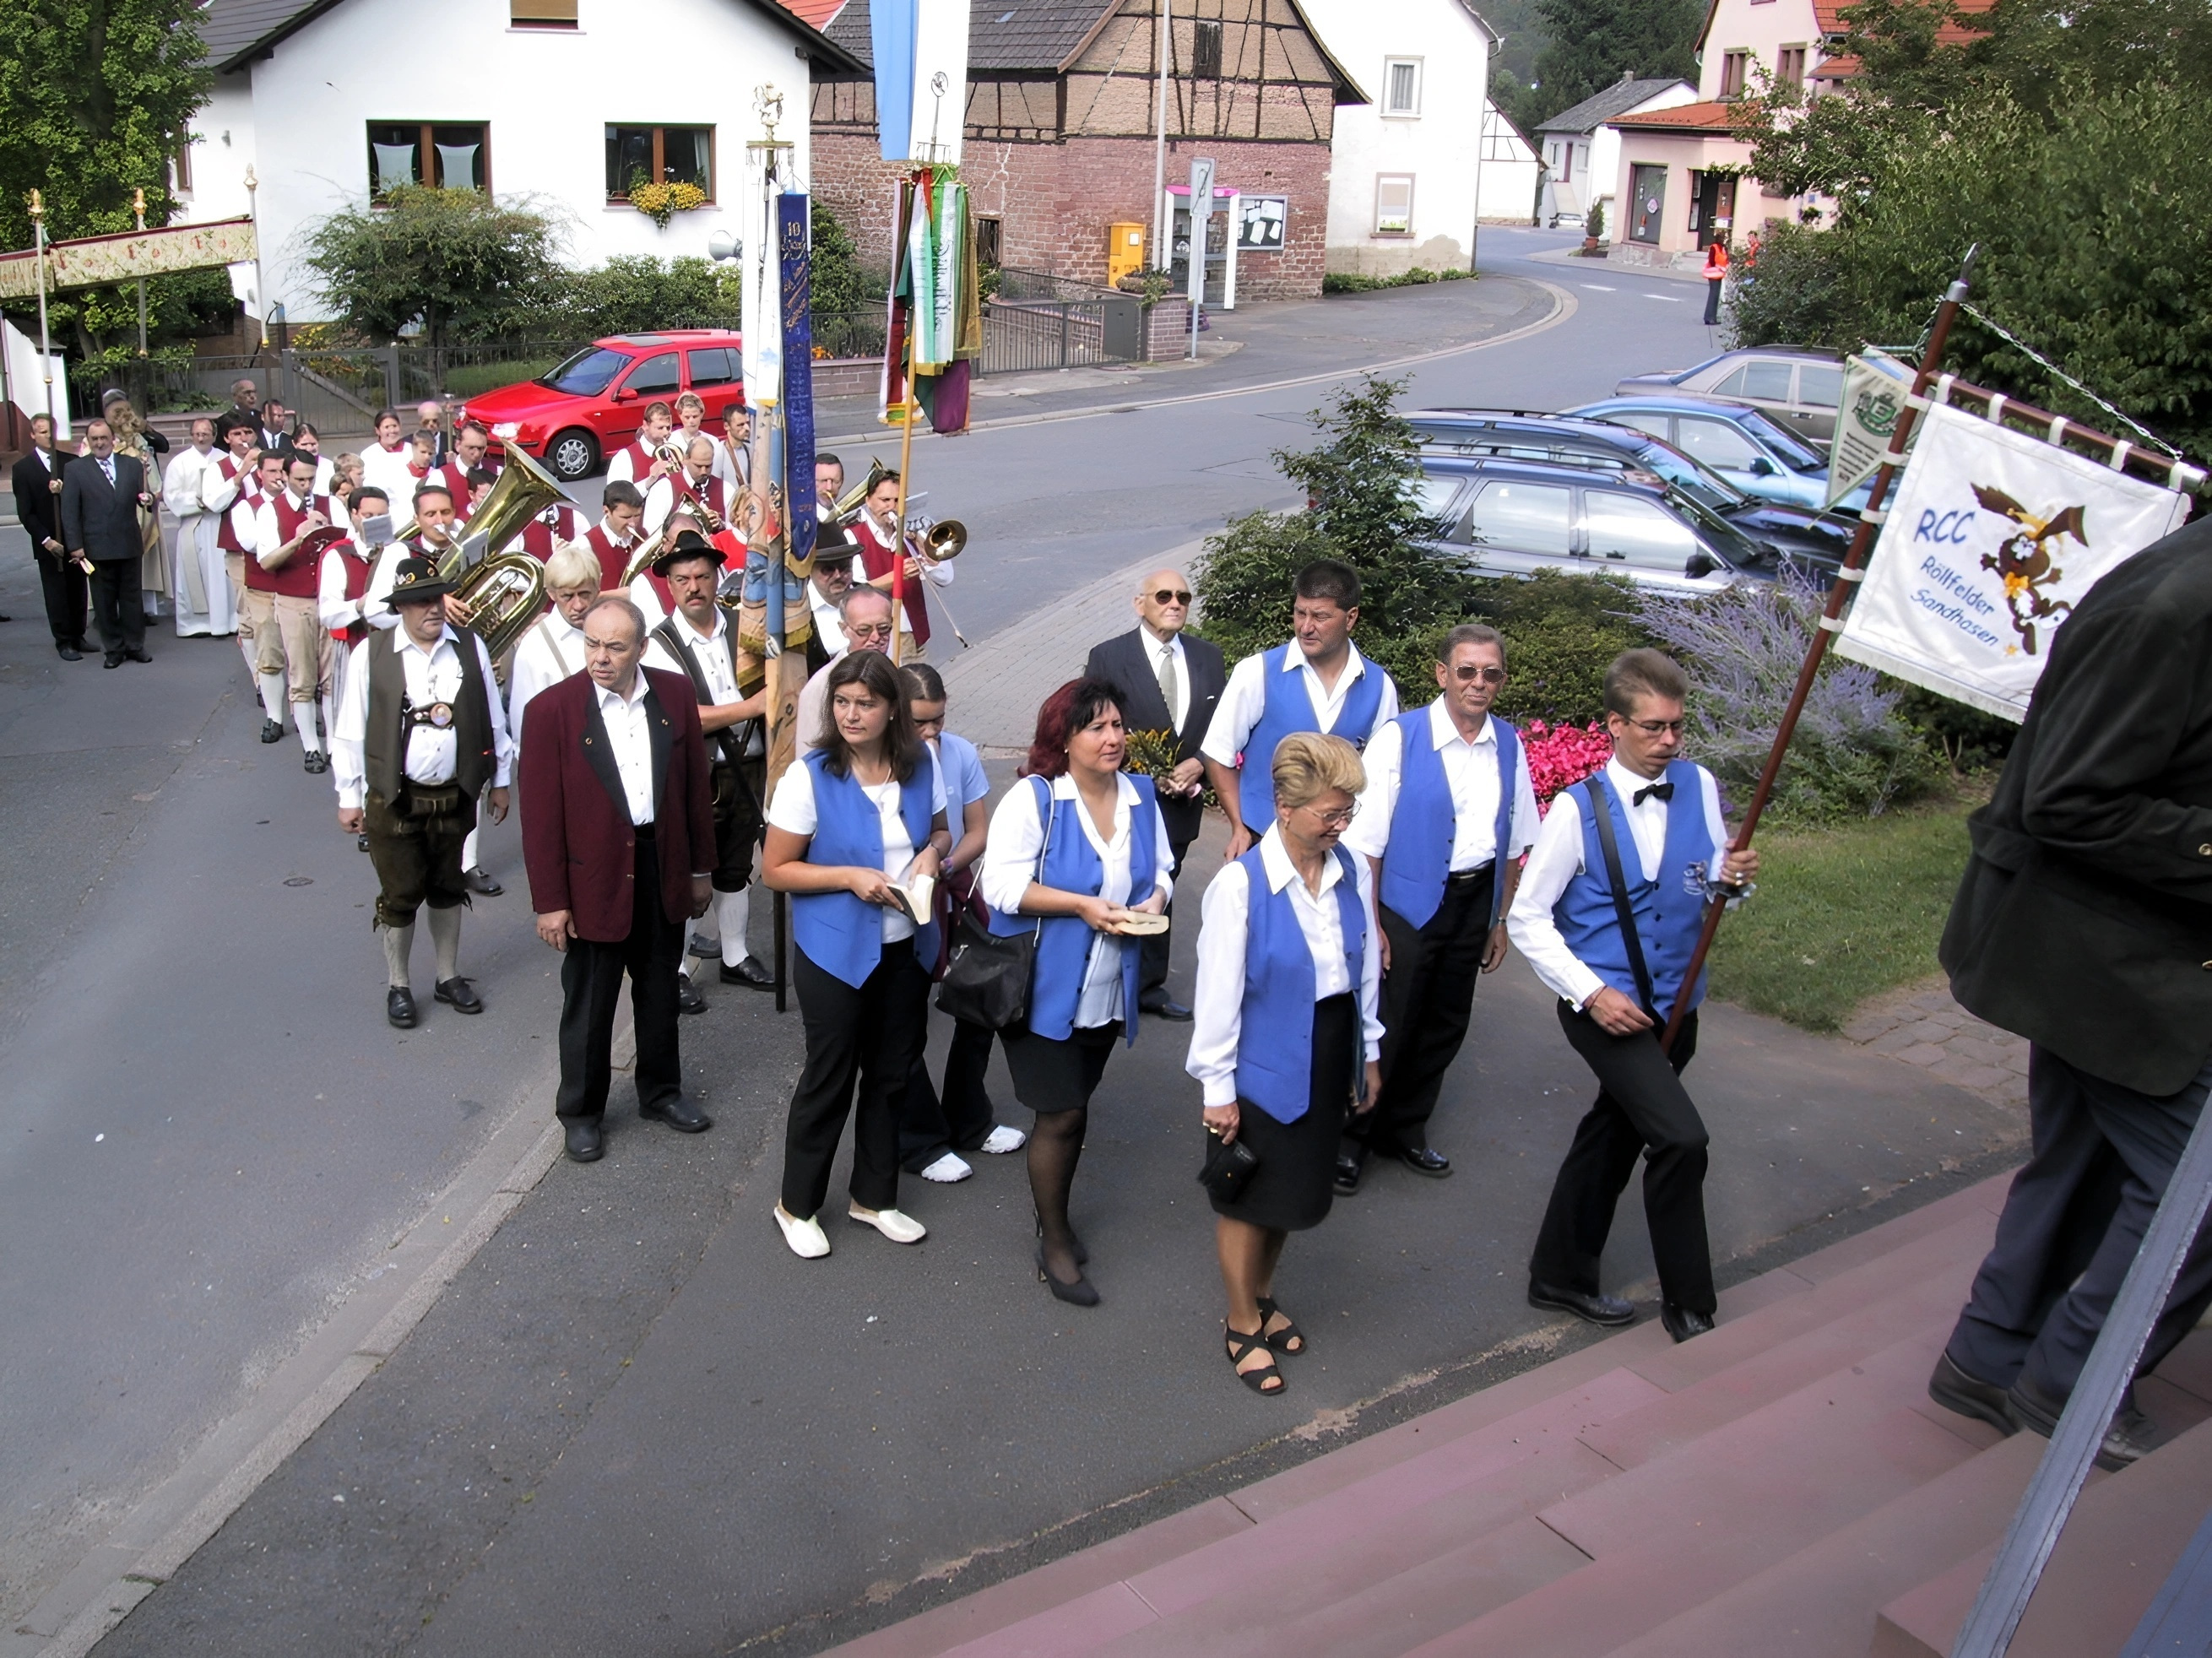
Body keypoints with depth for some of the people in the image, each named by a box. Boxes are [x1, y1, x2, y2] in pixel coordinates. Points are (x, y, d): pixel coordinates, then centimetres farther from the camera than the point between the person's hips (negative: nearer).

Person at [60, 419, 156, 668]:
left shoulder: (133, 465, 7)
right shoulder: (75, 470, 0)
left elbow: (142, 495, 9)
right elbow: (69, 511, -2)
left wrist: (147, 499, -16)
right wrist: (75, 545, -8)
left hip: (130, 545, 1)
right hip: (97, 548, -1)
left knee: (132, 597, 9)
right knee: (104, 601, 6)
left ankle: (135, 645, 19)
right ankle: (113, 649, 14)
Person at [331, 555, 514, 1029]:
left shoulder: (470, 648, -2)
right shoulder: (372, 653, -8)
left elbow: (493, 719, 6)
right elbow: (351, 731, -3)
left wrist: (500, 780, 10)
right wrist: (349, 798, -1)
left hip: (455, 796, 2)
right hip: (394, 800, -2)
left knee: (448, 891, 17)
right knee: (399, 897, 8)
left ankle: (448, 977, 34)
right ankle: (397, 986, 26)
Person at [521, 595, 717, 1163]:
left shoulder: (674, 695, -2)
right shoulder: (553, 708, -12)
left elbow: (695, 785, 6)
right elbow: (541, 813, -11)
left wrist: (700, 867, 8)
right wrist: (549, 900, -11)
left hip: (664, 867, 3)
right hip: (594, 876, -3)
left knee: (660, 992, 19)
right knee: (588, 1005, 10)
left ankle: (661, 1091, 39)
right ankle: (580, 1112, 29)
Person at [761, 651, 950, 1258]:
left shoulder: (921, 767, -4)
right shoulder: (809, 776, -16)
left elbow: (939, 831, 13)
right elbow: (775, 870, -12)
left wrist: (933, 852, -10)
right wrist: (849, 877, -23)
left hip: (905, 947, 5)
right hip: (836, 952, -4)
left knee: (891, 1074, 16)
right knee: (829, 1079, 8)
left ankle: (874, 1197, 35)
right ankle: (797, 1204, 28)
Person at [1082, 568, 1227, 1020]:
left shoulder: (1208, 657, 5)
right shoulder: (1108, 657, -8)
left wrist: (1198, 764, -12)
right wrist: (1148, 776, -16)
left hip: (1180, 803, 5)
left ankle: (1151, 986, 28)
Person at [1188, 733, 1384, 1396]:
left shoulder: (1353, 872, -6)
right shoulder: (1240, 884, -21)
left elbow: (1366, 968, 6)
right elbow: (1218, 993, -15)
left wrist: (1369, 1053, 13)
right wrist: (1217, 1087, -11)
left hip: (1329, 1060, 5)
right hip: (1265, 1067, -5)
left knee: (1295, 1192, 21)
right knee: (1248, 1199, 13)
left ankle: (1263, 1296, 46)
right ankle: (1242, 1325, 34)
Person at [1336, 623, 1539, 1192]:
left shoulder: (1508, 747, 2)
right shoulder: (1399, 738, -13)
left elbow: (1514, 845, 10)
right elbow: (1366, 841, -13)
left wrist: (1501, 920, 11)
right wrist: (1370, 925, -14)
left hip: (1475, 904, 5)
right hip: (1408, 904, -5)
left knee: (1445, 1027, 16)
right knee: (1388, 1026, 2)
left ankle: (1405, 1131, 36)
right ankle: (1351, 1138, 23)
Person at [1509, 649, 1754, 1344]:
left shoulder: (1699, 786, -2)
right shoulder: (1578, 808, -14)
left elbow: (1713, 884, 9)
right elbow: (1527, 918, -11)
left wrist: (1732, 876, -15)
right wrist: (1591, 993, -19)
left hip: (1674, 1004, 5)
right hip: (1603, 1003, -5)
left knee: (1615, 1135, 18)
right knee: (1681, 1137, -18)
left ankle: (1562, 1275, 37)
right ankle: (1688, 1303, 1)